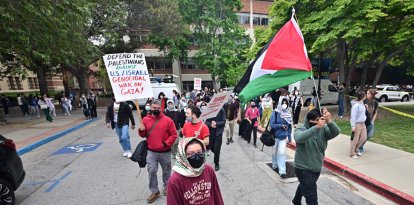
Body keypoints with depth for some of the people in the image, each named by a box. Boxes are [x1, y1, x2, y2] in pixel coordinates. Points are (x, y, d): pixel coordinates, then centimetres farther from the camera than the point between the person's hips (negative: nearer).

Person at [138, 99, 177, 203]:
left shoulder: (168, 120, -10)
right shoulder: (146, 119, 0)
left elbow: (173, 135, -7)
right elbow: (143, 135, 10)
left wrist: (166, 144, -17)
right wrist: (141, 130, -11)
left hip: (165, 152, -1)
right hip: (151, 152, 2)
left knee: (166, 171, 15)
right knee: (151, 171, 4)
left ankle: (166, 187, 38)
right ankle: (154, 191, 24)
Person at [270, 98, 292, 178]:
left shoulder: (288, 114, 0)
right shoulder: (275, 113, -13)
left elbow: (289, 126, 8)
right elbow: (272, 125, -15)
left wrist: (289, 136, 8)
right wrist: (281, 125, -20)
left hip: (283, 137, 2)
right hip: (275, 136, -1)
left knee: (281, 153, -6)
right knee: (274, 152, 16)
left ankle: (282, 171, -2)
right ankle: (274, 165, 40)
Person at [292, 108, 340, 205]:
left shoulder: (323, 129, -8)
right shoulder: (300, 130, -19)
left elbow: (336, 132, -27)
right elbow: (299, 138, -42)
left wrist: (329, 121, -46)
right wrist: (316, 127, -51)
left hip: (317, 168, 6)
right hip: (303, 169, -6)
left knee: (304, 186, 30)